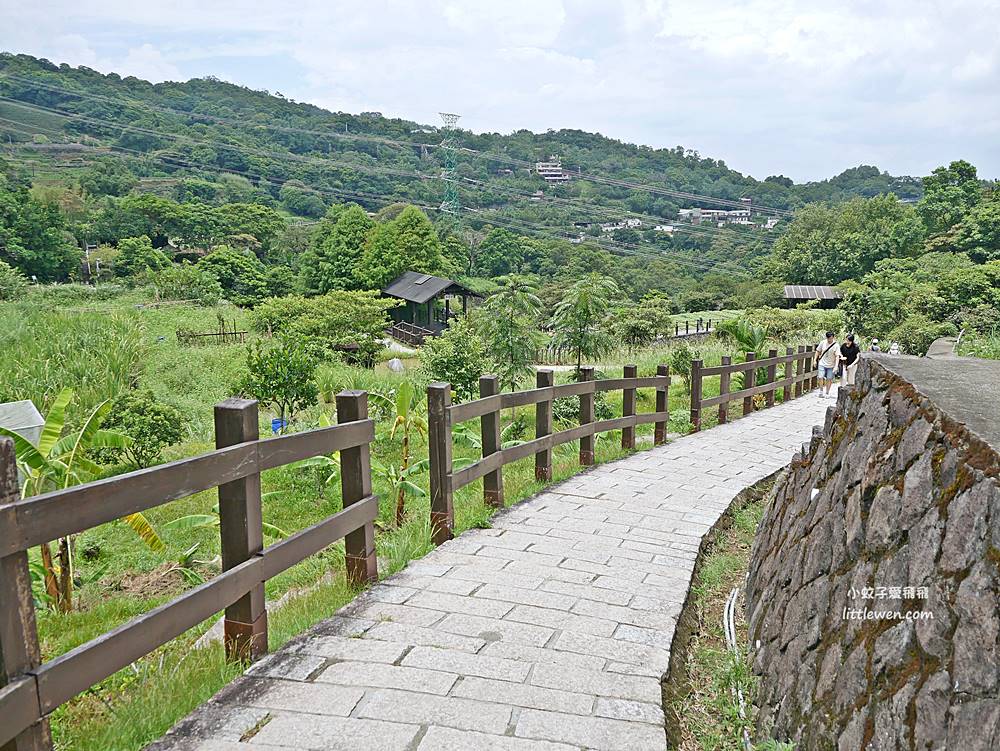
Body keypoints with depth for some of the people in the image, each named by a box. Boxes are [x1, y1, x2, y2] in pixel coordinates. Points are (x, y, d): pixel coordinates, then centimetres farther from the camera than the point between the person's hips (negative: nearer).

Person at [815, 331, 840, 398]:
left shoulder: (836, 346, -9)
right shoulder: (823, 343, -1)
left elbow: (837, 356, -13)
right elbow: (818, 351, 10)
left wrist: (836, 366, -21)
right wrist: (815, 360, 8)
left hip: (831, 365, -1)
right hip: (822, 364, 1)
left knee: (829, 379, 4)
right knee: (821, 378, -7)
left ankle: (827, 393, 18)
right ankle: (821, 391, 10)